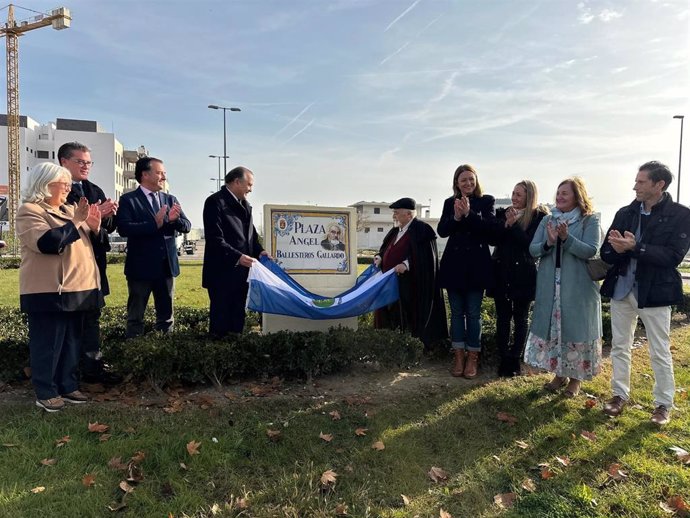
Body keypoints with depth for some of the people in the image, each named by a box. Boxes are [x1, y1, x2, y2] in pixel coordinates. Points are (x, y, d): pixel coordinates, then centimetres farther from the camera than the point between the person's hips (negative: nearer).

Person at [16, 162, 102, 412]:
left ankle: (68, 386, 22)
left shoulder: (68, 209, 15)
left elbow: (85, 242, 22)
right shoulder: (30, 211, -7)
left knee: (72, 341, 12)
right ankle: (45, 393, 9)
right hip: (49, 291, -7)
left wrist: (93, 226, 3)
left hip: (75, 288, 8)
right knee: (47, 343, -1)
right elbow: (48, 242, -23)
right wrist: (76, 222, -17)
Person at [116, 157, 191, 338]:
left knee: (166, 315, 14)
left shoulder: (170, 199, 10)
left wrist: (174, 219, -19)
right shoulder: (128, 199, -5)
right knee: (135, 316, 7)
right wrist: (154, 223, -28)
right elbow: (123, 228, -19)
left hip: (167, 265, 5)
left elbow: (187, 226, 2)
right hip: (141, 266, -5)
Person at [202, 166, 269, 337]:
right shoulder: (215, 201, -11)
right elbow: (214, 239, -19)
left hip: (240, 272, 8)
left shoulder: (244, 204, 14)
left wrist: (259, 250, 3)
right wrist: (237, 257, -25)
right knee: (221, 317, 2)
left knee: (238, 316, 14)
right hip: (222, 272, -8)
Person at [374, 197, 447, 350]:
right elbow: (387, 250, 24)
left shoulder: (422, 230, -9)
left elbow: (425, 257, -18)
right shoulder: (395, 231, 17)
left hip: (411, 286, -8)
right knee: (393, 316, 11)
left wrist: (406, 264, -29)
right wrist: (380, 257, 3)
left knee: (408, 319, -5)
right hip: (392, 284, 9)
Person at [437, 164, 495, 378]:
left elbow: (490, 228, -11)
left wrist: (469, 213, -21)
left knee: (473, 312, 3)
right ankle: (459, 356, 19)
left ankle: (472, 357, 15)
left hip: (476, 265, -3)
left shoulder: (486, 201, 2)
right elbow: (442, 231, -1)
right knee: (456, 311, 9)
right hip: (454, 264, 3)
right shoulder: (450, 203, 9)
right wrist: (456, 217, -17)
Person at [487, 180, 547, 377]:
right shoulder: (503, 213, 9)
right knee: (502, 318, 6)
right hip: (501, 272, 4)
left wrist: (513, 225, -17)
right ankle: (503, 359, 13)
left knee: (520, 319, 7)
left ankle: (515, 360, 14)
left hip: (523, 275, -3)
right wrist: (505, 224, -15)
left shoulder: (538, 216, -3)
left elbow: (530, 243, -13)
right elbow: (493, 239, -1)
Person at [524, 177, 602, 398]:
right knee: (552, 327, 9)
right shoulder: (547, 220, 9)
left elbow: (591, 251, -14)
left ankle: (575, 377, 19)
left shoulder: (590, 221, -3)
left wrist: (567, 238, -25)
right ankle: (560, 374, 25)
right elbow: (532, 249, 2)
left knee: (575, 329, 3)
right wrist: (548, 243, -17)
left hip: (578, 287, -4)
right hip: (550, 286, 4)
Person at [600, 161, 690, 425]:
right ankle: (620, 394, 28)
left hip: (654, 292, -4)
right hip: (622, 289, 4)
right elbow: (606, 253, 2)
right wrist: (617, 249, -20)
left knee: (660, 352, 7)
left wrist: (634, 248, -27)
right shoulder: (625, 213, 5)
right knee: (619, 346, 13)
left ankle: (664, 403, 23)